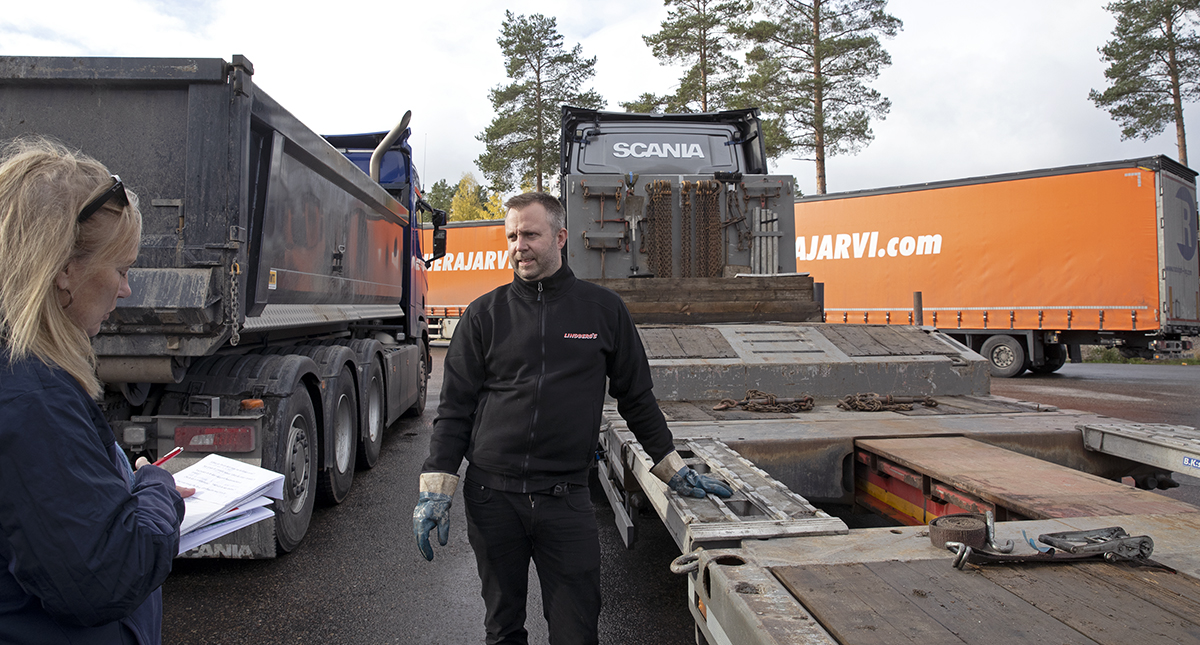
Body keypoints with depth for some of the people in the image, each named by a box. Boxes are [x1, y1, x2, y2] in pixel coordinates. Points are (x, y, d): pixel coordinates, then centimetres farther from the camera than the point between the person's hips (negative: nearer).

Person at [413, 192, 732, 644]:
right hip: (491, 496, 1)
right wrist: (435, 488, -3)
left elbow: (636, 398, 12)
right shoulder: (485, 314, 4)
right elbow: (455, 407, 5)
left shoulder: (603, 310, 4)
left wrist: (674, 471, 13)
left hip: (566, 498, -1)